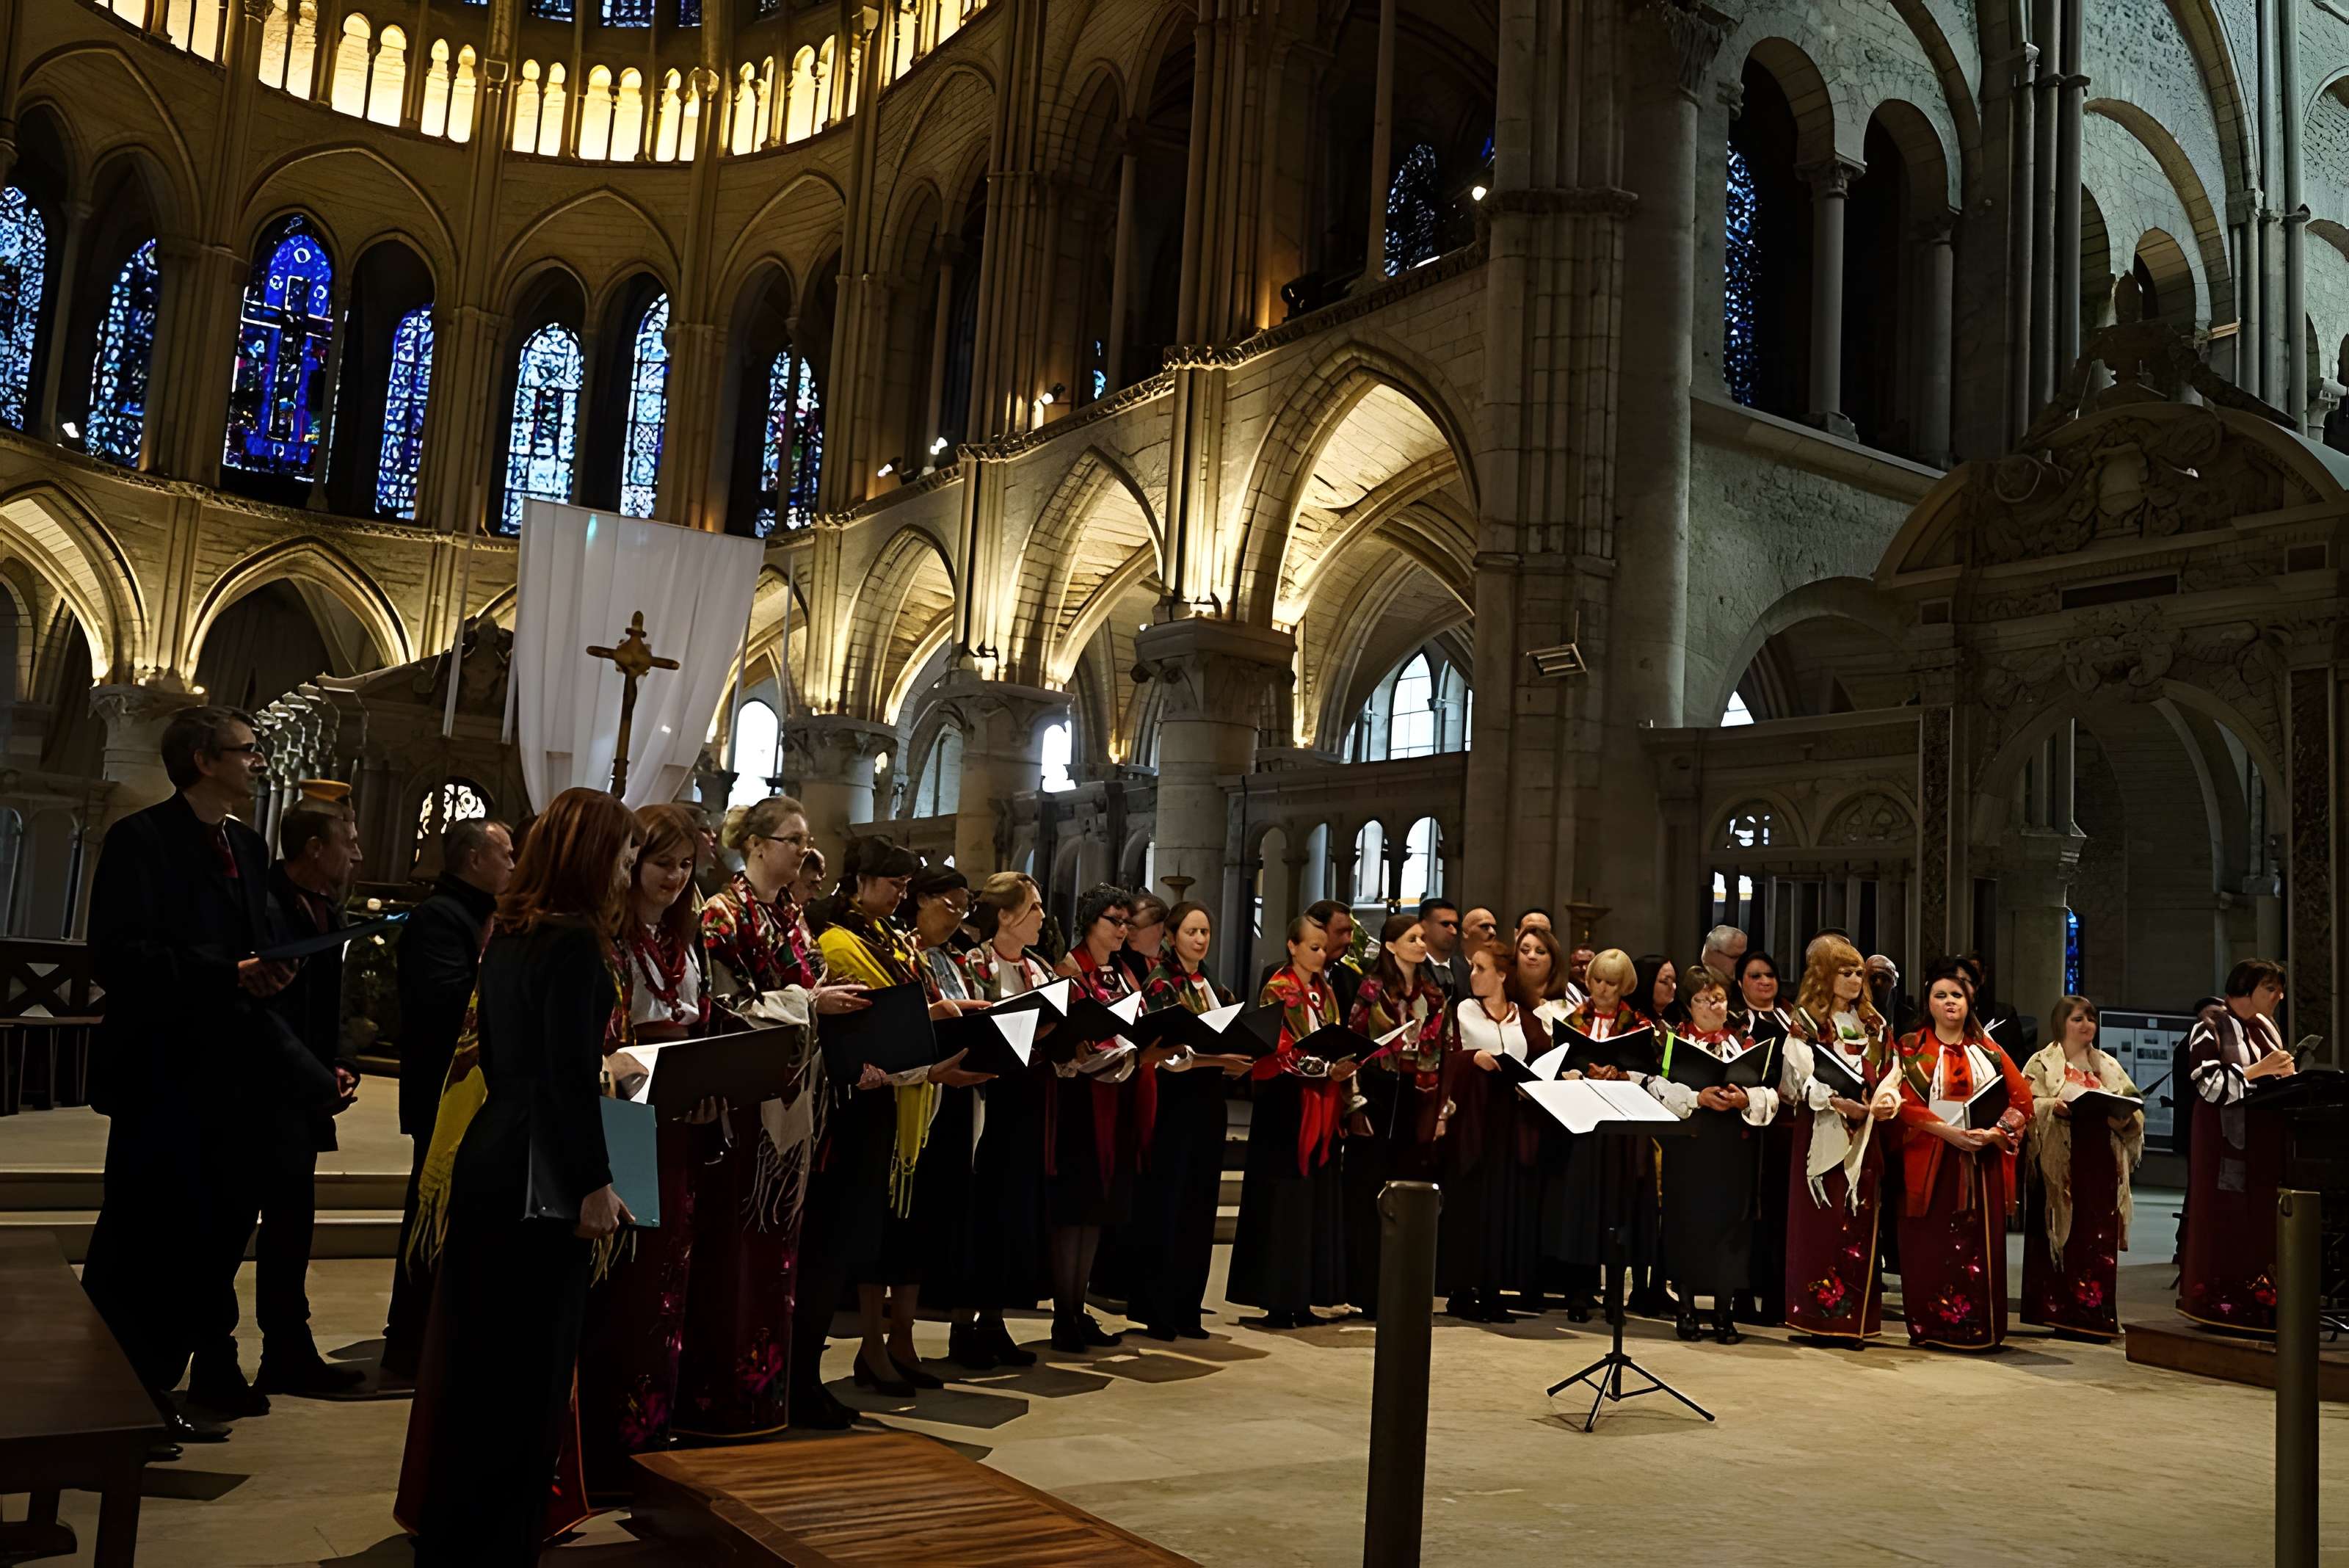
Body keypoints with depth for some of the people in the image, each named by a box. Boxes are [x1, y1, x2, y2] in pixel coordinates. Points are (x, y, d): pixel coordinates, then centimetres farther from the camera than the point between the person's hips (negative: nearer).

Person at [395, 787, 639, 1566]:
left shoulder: (510, 932, 10)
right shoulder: (575, 942, -16)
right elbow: (569, 1078, -20)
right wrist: (595, 1184, -17)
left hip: (486, 1163, 9)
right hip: (540, 1180, -9)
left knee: (471, 1351, 18)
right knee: (526, 1365, 2)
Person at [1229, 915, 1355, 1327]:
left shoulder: (1325, 994, 16)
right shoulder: (1278, 992, -5)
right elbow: (1279, 1053, -13)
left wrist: (1343, 1067, -5)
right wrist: (1326, 1069, -22)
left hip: (1322, 1110, 7)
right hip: (1287, 1108, -7)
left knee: (1318, 1203, 6)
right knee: (1284, 1203, -5)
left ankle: (1303, 1299, 12)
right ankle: (1277, 1300, 0)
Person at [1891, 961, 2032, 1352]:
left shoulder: (1988, 1051, 14)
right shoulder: (1913, 1049, 6)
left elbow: (2023, 1100, 7)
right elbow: (1906, 1103, -6)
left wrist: (1994, 1133, -10)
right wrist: (1949, 1132, -18)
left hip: (1982, 1164, 2)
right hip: (1930, 1164, -2)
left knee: (1979, 1244, -1)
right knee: (1931, 1245, -4)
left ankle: (1979, 1328, 4)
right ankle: (1930, 1326, 0)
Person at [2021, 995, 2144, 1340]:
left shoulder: (2108, 1066, 18)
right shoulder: (2042, 1063, 6)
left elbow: (2135, 1107, 13)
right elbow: (2026, 1105, -4)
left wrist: (2126, 1118, -8)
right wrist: (2054, 1106, -22)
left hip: (2100, 1162, 4)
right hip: (2059, 1162, -3)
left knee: (2099, 1236, -1)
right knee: (2062, 1234, -5)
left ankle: (2096, 1316, 3)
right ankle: (2060, 1313, 0)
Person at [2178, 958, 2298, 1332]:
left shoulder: (2268, 1028, 16)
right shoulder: (2211, 1027, -4)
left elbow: (2279, 1079, 21)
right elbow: (2208, 1084, -11)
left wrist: (2288, 1074, -1)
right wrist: (2260, 1069, -17)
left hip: (2265, 1139, 6)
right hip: (2226, 1139, -6)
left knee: (2264, 1219, 0)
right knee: (2224, 1222, -5)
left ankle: (2258, 1304, 4)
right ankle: (2219, 1304, 0)